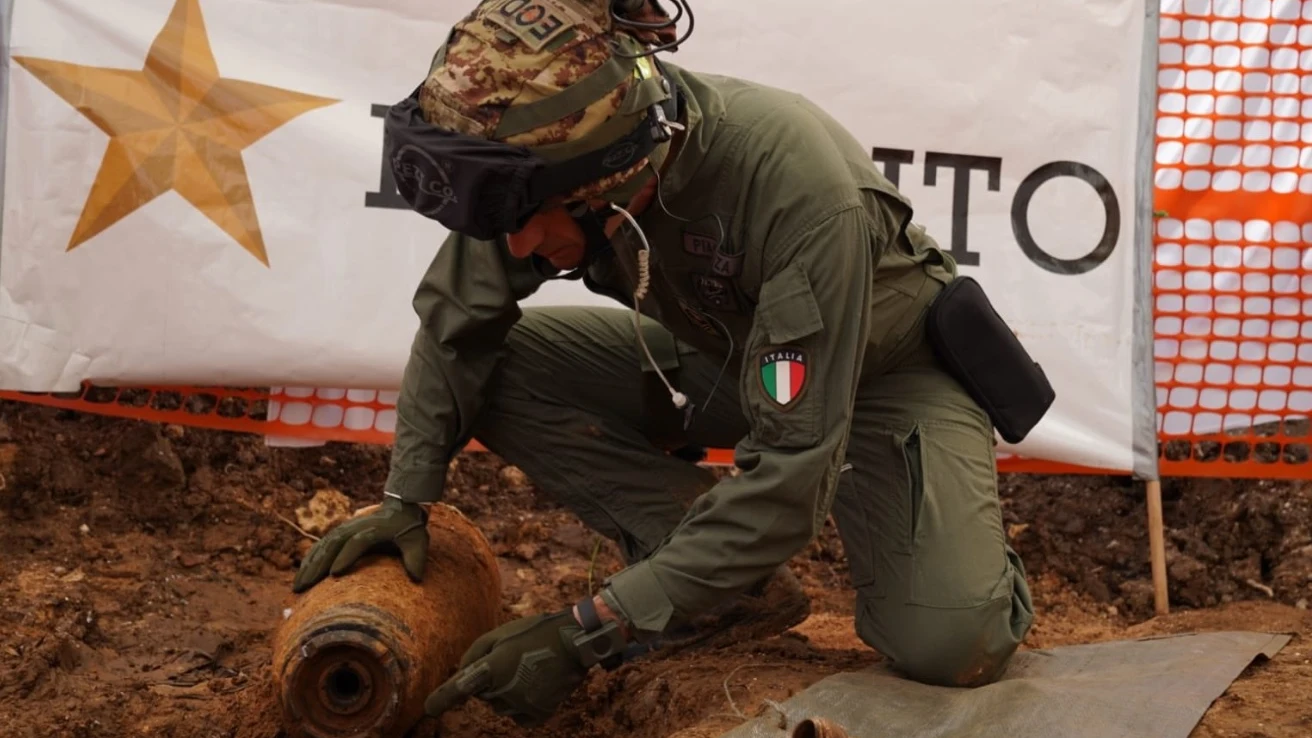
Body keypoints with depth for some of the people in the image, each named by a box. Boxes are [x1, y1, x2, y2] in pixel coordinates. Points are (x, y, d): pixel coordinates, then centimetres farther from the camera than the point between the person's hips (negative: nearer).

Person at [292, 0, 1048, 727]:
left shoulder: (802, 190, -40)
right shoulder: (546, 148, -23)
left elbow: (790, 467, -38)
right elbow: (455, 320, -6)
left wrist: (583, 635, -37)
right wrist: (406, 499, -14)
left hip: (889, 367, -5)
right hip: (729, 359, 5)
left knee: (949, 642, -27)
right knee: (499, 368, -16)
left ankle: (977, 558, 11)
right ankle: (735, 581, -6)